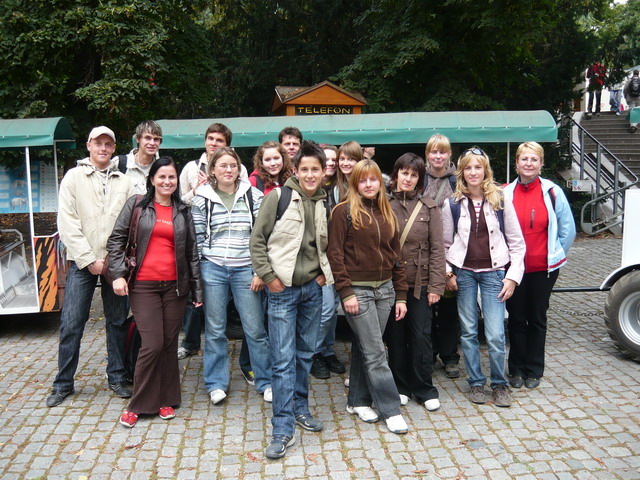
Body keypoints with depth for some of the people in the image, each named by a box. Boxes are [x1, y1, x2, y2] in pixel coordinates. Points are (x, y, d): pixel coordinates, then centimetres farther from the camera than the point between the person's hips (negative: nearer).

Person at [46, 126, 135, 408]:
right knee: (71, 323, 0)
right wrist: (89, 260, -11)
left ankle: (117, 377, 21)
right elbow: (67, 223, -5)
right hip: (82, 263, -2)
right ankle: (63, 383, 13)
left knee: (118, 321, 8)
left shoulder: (124, 182, 8)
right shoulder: (74, 177, 3)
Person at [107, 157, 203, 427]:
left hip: (175, 285, 3)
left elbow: (192, 252, 10)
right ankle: (139, 404, 10)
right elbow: (116, 239, 2)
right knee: (152, 345, -8)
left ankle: (166, 400, 21)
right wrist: (118, 274, -10)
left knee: (170, 344, 6)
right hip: (143, 285, -2)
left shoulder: (183, 211, 10)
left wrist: (197, 290, 7)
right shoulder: (136, 205, 4)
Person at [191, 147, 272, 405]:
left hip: (245, 269, 0)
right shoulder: (202, 197, 3)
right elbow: (197, 237, 5)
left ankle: (266, 381, 20)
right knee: (215, 330, 9)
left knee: (255, 328, 4)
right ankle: (216, 383, 25)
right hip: (212, 269, 1)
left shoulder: (253, 196, 2)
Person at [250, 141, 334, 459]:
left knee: (305, 353, 16)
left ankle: (300, 408, 34)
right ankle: (283, 429, 3)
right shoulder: (278, 197, -9)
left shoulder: (326, 203, 6)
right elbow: (257, 241, -7)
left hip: (313, 288, 5)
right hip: (282, 289, -5)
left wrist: (325, 273, 7)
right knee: (284, 360, -5)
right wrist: (269, 277, -10)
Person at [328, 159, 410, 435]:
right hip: (357, 290, -5)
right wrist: (346, 292, -15)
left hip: (385, 289, 5)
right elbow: (335, 254, -9)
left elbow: (395, 255, 13)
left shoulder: (387, 213, 12)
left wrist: (401, 295, 9)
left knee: (364, 348, 13)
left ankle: (357, 401, 26)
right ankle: (390, 409, 6)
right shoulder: (344, 211, -6)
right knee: (375, 353, -3)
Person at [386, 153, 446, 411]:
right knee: (395, 337, 10)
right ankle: (401, 387, 25)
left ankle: (425, 390, 18)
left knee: (421, 336, 3)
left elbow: (437, 248, -1)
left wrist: (436, 285, -6)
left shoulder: (429, 207, 1)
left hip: (420, 283, 0)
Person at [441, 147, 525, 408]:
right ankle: (476, 382, 23)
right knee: (468, 331, 7)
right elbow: (445, 243, 8)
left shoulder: (501, 200, -1)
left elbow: (516, 242, 1)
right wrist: (447, 272, -1)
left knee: (496, 335, -5)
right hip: (463, 273, 1)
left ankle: (499, 384, 16)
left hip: (493, 273, -1)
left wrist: (513, 276, -4)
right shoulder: (453, 204, 2)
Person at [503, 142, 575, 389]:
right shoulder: (505, 193, -2)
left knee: (537, 318, 11)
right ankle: (517, 369, 24)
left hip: (543, 269, 0)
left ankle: (534, 370, 24)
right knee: (517, 318, 10)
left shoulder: (552, 192, -5)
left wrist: (555, 256, 4)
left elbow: (567, 229, 3)